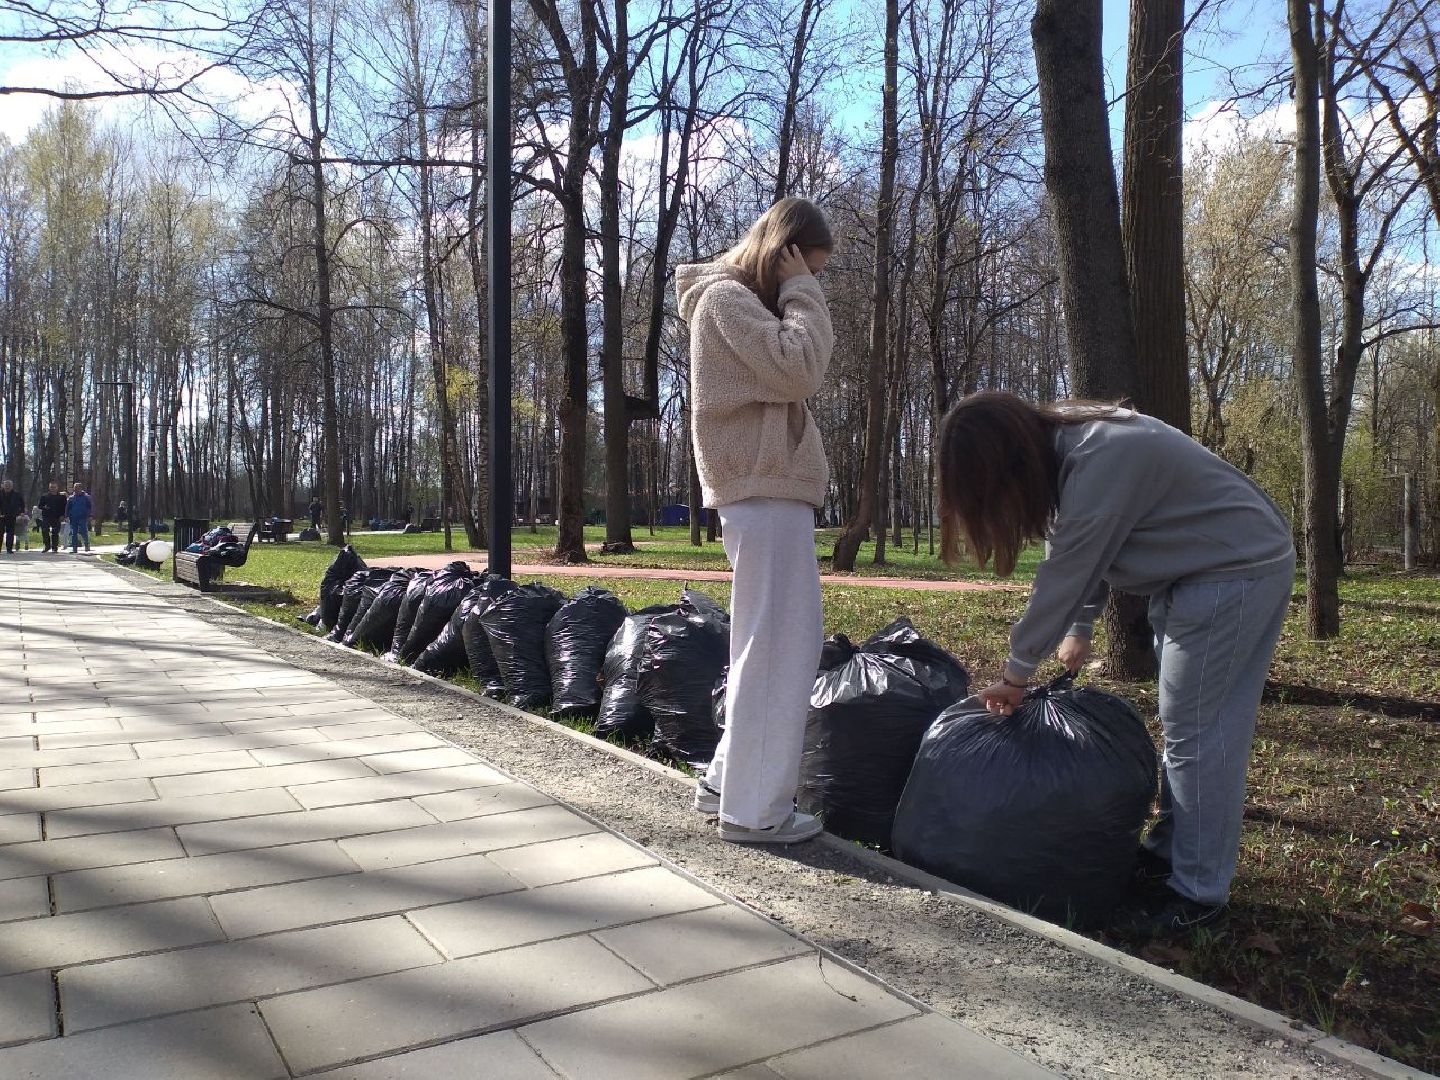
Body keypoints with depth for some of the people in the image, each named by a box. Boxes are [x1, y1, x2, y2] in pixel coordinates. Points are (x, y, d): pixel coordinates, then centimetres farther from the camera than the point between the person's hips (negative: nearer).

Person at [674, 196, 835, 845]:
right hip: (763, 490, -11)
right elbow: (800, 370, -17)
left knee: (766, 645, 13)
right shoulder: (725, 296, -6)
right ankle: (755, 809, -2)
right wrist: (802, 293, -7)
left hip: (770, 488, 11)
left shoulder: (746, 301, 25)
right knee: (781, 647, -9)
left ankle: (728, 782, 22)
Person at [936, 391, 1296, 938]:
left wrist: (1016, 674, -17)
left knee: (1198, 730, -8)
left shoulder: (1099, 462, -29)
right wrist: (1079, 628, 2)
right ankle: (1168, 852, 25)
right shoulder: (1063, 443, 0)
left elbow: (1065, 575, -26)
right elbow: (1083, 555, 8)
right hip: (1190, 572, 10)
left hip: (1237, 570, -10)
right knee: (1181, 723, 14)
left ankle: (1199, 894, 1)